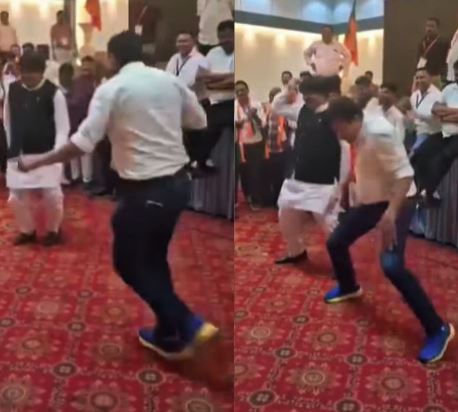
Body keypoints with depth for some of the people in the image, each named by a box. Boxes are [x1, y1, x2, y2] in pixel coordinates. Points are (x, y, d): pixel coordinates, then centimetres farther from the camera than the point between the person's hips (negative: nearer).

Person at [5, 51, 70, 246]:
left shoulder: (54, 93, -10)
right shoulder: (12, 90, 2)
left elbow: (63, 127, -9)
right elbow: (8, 122, 11)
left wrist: (56, 154, -20)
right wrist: (13, 149, 10)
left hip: (46, 154, -3)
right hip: (19, 155, 4)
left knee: (51, 196, 0)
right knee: (17, 198, 7)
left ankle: (53, 230, 26)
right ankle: (27, 230, 31)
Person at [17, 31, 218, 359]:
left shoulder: (111, 89, -10)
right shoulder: (169, 80, 5)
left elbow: (83, 143, -17)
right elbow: (199, 121, 15)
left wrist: (35, 163, -8)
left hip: (145, 191, -6)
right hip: (178, 182, 7)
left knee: (129, 263, 11)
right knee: (153, 258, 21)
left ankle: (187, 325, 8)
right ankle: (168, 335, 27)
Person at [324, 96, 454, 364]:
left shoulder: (379, 133, -28)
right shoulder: (360, 133, 0)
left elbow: (405, 174, -30)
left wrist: (391, 213, -38)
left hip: (397, 202, -9)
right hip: (370, 201, 9)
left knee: (392, 265, -24)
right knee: (335, 242, 13)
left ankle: (437, 329, -13)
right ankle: (349, 288, 43)